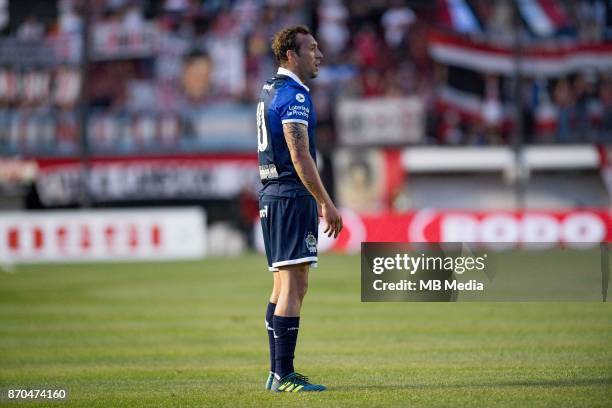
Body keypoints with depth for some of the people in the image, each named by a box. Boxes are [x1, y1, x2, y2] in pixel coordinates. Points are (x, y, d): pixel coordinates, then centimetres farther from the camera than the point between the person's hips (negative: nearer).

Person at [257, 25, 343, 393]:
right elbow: (300, 156, -21)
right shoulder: (293, 94, -14)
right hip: (292, 195, -11)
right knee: (294, 287, -10)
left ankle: (278, 373, 16)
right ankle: (284, 376, -12)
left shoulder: (271, 91, 17)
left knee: (284, 286, 13)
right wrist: (326, 202, -19)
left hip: (272, 194, 11)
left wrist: (315, 199, 27)